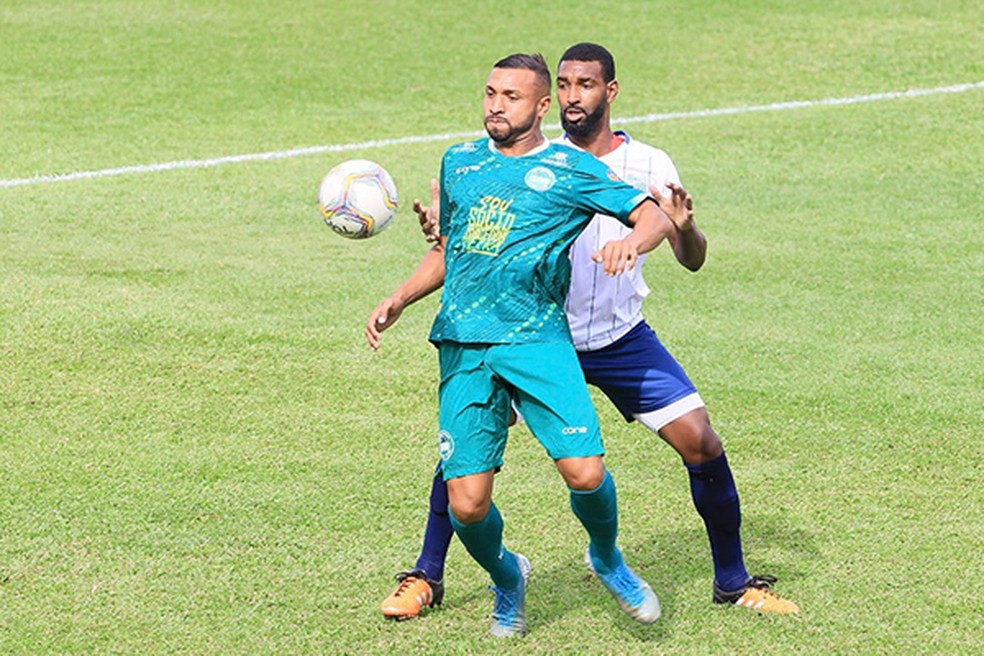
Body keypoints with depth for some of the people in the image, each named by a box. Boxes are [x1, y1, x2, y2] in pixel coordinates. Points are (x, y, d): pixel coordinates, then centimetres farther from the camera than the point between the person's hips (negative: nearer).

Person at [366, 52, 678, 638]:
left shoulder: (569, 168, 4)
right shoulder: (459, 162, 18)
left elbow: (657, 218, 0)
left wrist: (630, 242, -22)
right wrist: (400, 299, 15)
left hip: (537, 339, -3)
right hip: (463, 347, 3)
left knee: (585, 473, -18)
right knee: (467, 505, -7)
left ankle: (607, 558, 15)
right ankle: (506, 578, 26)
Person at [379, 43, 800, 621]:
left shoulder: (649, 166, -6)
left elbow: (692, 260, -9)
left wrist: (686, 228, -32)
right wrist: (445, 228, -33)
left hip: (624, 339, 1)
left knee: (701, 442, -8)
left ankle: (734, 580, 10)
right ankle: (426, 577, 5)